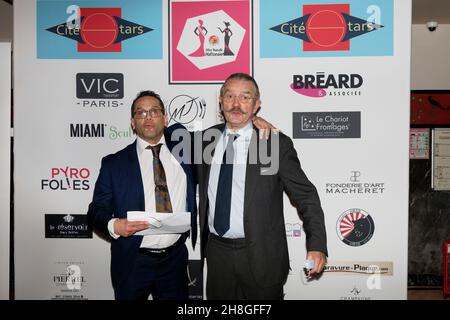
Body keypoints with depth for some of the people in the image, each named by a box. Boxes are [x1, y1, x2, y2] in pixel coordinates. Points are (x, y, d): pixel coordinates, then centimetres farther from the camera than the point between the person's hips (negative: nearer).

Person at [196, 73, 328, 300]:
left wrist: (316, 245, -18)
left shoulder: (276, 143, -10)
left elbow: (305, 195, -8)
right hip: (216, 250, 4)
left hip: (261, 256, -3)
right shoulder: (206, 139, 3)